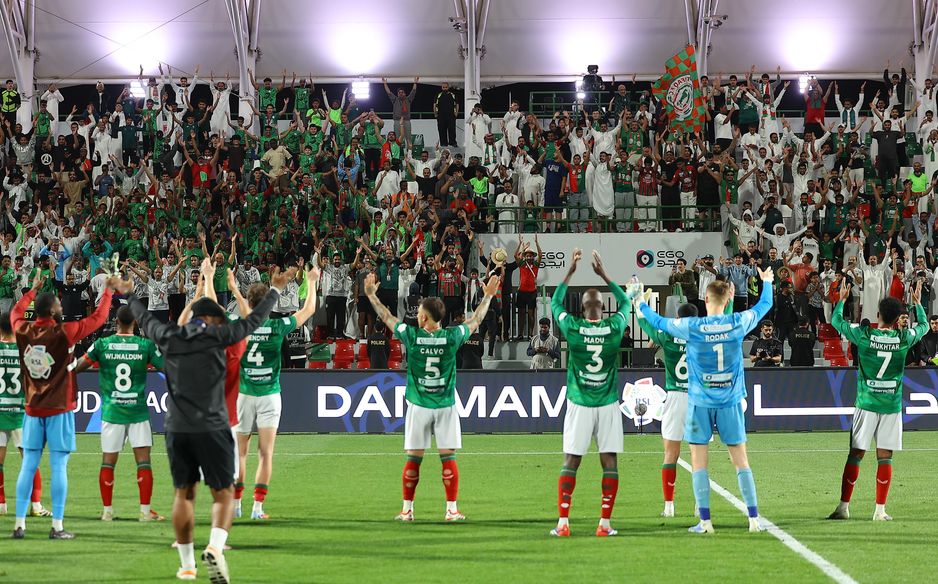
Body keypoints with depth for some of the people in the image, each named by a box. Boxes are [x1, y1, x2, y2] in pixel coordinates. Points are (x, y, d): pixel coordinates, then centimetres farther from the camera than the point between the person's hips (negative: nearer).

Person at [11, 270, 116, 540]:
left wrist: (33, 290, 35)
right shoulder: (63, 333, -13)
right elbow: (97, 318, -4)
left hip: (33, 409, 5)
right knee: (59, 467, -2)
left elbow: (16, 312, 23)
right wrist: (108, 291, 10)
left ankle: (19, 524, 6)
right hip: (59, 409, -5)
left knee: (28, 466, 7)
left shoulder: (23, 331, -1)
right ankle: (57, 526, -3)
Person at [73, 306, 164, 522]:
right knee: (143, 461, 2)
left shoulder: (102, 344, -2)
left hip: (111, 412, 1)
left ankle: (107, 510, 12)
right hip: (138, 411, -1)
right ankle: (145, 510, -1)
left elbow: (76, 368, 4)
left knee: (108, 462, 8)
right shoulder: (146, 345, -4)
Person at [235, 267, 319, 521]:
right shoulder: (278, 327, -7)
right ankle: (258, 506, -5)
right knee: (266, 454, 0)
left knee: (239, 452, 10)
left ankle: (235, 504, 12)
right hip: (270, 395, -1)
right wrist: (311, 282, 21)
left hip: (244, 395, 1)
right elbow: (309, 309, 7)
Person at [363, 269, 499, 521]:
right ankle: (452, 510, 2)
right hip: (446, 406, 0)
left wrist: (371, 295, 20)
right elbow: (476, 320, 9)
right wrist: (488, 296, 24)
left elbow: (386, 317, 6)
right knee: (448, 457, 3)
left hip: (418, 406, 0)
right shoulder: (451, 337, -7)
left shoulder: (411, 336, -9)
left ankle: (407, 510, 9)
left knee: (413, 459, 5)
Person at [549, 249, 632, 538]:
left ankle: (563, 523, 0)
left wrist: (571, 271, 17)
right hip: (608, 405, 0)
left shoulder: (573, 328, -8)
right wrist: (603, 274, 19)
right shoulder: (614, 328, -6)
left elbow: (555, 303, 12)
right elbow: (626, 302, 16)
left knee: (570, 462, 3)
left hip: (579, 404, 0)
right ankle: (605, 523, 1)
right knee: (610, 462, 4)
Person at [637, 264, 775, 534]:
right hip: (730, 401, 2)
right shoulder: (738, 323, -4)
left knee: (699, 462, 4)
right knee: (741, 460, 6)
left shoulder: (691, 327, -9)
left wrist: (642, 304, 26)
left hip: (700, 402, -2)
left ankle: (705, 520, -1)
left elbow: (659, 322, 7)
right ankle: (754, 518, 2)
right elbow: (764, 305, 14)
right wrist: (767, 282, 34)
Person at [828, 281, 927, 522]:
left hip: (866, 402, 0)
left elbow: (836, 320, 7)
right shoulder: (904, 338, -5)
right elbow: (924, 325, 17)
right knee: (885, 456, 3)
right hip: (892, 404, 0)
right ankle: (880, 509, 1)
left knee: (856, 454, 4)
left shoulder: (864, 335, -8)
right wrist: (917, 303, 31)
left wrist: (841, 300, 22)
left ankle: (844, 506, 3)